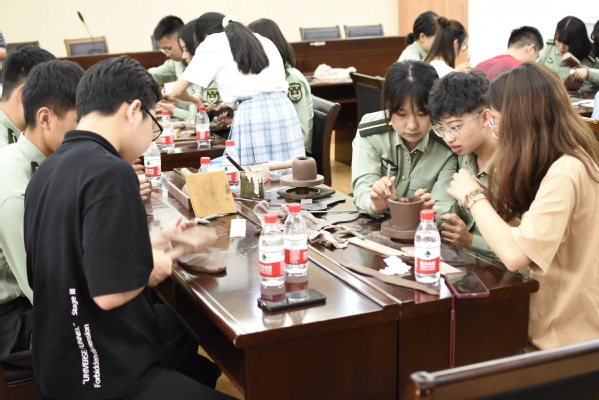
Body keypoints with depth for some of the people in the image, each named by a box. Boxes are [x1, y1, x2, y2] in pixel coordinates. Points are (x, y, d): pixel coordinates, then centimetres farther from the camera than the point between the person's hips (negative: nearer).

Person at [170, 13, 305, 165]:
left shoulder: (212, 44, 11)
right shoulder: (264, 40, 25)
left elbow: (177, 91, 11)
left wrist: (195, 100, 34)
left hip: (251, 116, -5)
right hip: (283, 109, 5)